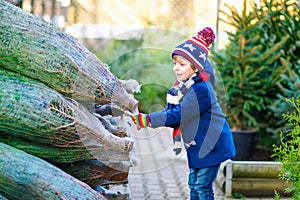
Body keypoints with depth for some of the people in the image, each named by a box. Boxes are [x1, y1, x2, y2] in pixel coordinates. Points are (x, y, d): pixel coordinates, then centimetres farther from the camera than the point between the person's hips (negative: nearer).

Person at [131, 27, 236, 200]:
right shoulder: (183, 87, 7)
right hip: (197, 144, 9)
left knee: (202, 185, -5)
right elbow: (170, 113, 3)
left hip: (211, 144, -9)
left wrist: (146, 120, -27)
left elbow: (177, 115, -26)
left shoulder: (200, 90, -23)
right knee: (194, 184, 13)